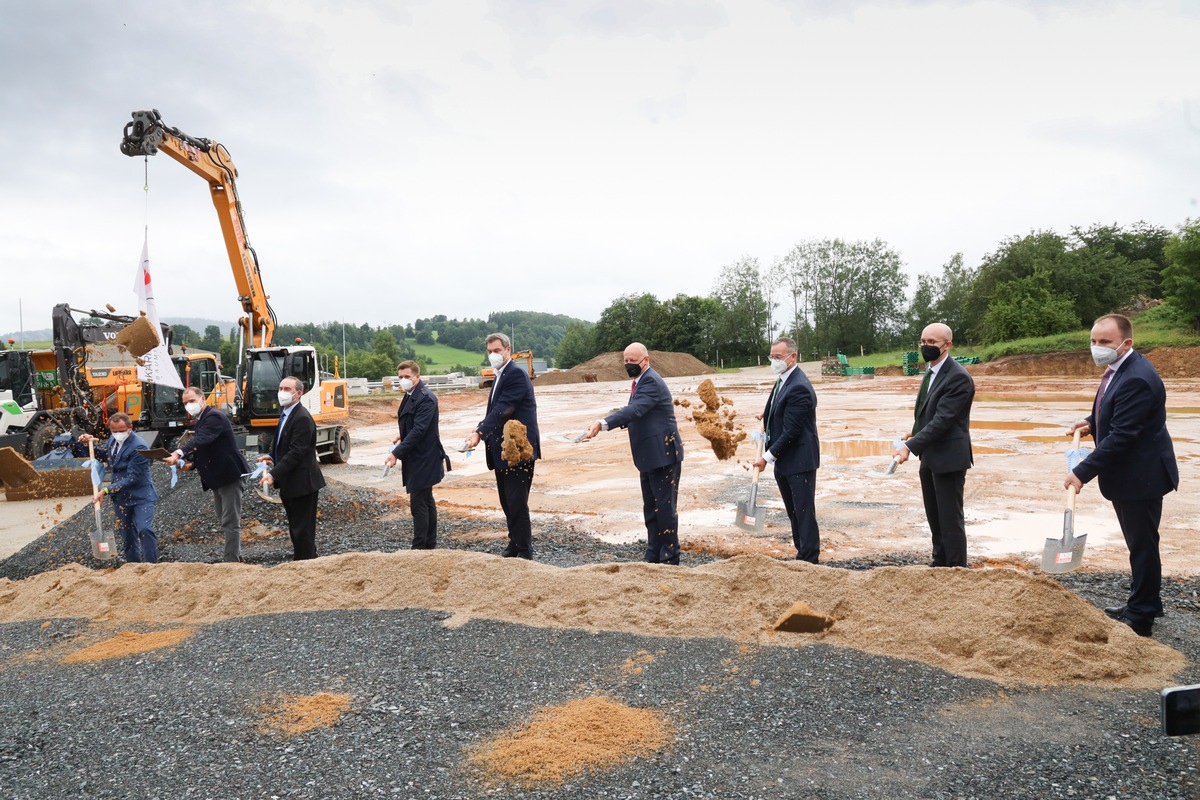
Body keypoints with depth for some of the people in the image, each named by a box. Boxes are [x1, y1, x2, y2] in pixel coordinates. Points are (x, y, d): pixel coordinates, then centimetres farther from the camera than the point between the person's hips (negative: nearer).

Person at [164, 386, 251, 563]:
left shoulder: (214, 417, -16)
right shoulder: (199, 421, 15)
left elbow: (201, 440, -34)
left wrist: (179, 454, -47)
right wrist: (190, 463, 1)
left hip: (229, 475, -11)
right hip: (218, 477, 11)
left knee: (230, 522, -9)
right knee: (224, 519, 18)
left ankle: (231, 561, -8)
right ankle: (235, 554, 29)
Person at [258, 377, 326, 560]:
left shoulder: (302, 418, -19)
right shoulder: (285, 414, 12)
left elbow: (297, 452, -23)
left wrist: (273, 474, -26)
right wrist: (273, 458, 4)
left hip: (302, 483, -10)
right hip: (290, 484, 10)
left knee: (302, 531, -4)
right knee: (296, 529, 18)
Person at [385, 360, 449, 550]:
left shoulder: (426, 399, -18)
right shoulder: (410, 396, 12)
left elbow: (418, 430, -25)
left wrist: (396, 453, -26)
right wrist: (402, 436, 4)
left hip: (423, 459, -10)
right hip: (418, 458, 10)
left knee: (418, 504, -7)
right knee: (427, 502, 15)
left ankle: (419, 548, -3)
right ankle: (430, 544, 23)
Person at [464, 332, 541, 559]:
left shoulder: (516, 374, -14)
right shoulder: (500, 377, 16)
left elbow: (503, 409, -23)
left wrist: (480, 433, -30)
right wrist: (480, 429, 1)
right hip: (503, 449, 9)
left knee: (517, 503, -6)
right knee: (507, 501, 16)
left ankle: (524, 551, 3)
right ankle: (514, 543, 28)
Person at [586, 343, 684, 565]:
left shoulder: (651, 381, -17)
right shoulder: (641, 381, 14)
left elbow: (635, 410, -33)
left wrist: (603, 423, -42)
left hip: (662, 454, -10)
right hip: (649, 456, 10)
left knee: (665, 507, -4)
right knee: (651, 509, 15)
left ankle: (669, 559, 5)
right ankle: (653, 556, 25)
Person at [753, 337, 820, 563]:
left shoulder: (798, 387, -21)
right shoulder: (784, 380, 9)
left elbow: (791, 431, -22)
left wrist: (768, 457, -18)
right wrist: (768, 414, 15)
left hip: (799, 460, -10)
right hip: (784, 461, 10)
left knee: (804, 511, -2)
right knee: (793, 511, 16)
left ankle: (808, 559, 5)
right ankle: (802, 551, 26)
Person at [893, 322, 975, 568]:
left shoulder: (958, 377, -19)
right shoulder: (931, 371, 11)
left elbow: (943, 419, -25)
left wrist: (911, 446, -29)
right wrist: (915, 432, 7)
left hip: (948, 458, -9)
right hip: (929, 457, 9)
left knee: (950, 519, -1)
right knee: (934, 516, 18)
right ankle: (940, 562, 31)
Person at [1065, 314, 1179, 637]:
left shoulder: (1136, 379, -26)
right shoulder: (1119, 369, 7)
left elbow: (1121, 436, -28)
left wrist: (1083, 472, -26)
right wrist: (1093, 422, 7)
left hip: (1140, 477, -10)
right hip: (1127, 476, 10)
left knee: (1142, 545, 1)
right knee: (1138, 543, 21)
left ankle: (1141, 617, 13)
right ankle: (1141, 604, 35)